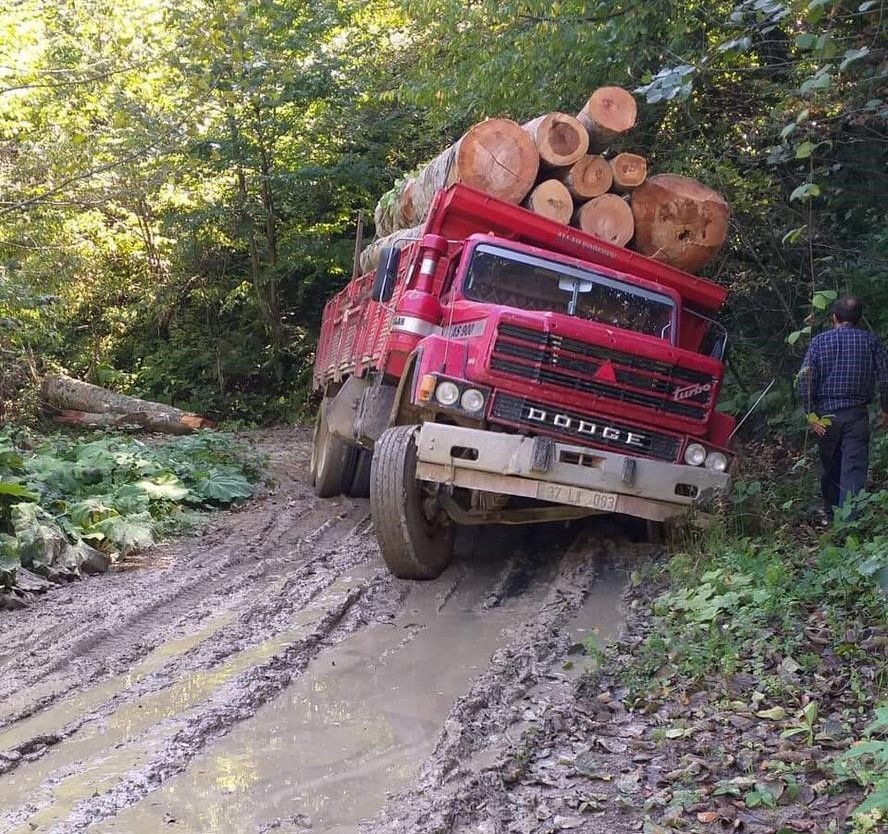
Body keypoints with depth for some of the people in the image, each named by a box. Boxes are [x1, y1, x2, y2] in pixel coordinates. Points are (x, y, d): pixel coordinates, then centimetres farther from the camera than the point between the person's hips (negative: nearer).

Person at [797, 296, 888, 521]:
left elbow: (805, 379, -6)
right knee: (854, 468, -4)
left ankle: (831, 517, 30)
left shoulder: (819, 341, 1)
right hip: (857, 413, -1)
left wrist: (811, 413, -2)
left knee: (830, 468, 16)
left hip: (826, 413, 2)